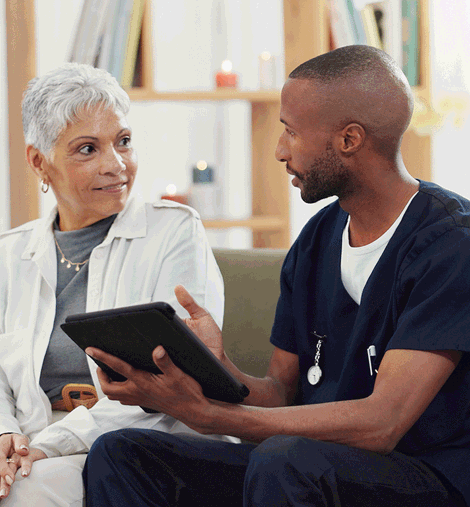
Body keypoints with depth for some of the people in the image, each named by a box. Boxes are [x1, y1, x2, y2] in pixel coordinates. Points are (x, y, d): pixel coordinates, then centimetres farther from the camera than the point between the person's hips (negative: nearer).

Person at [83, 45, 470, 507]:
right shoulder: (316, 239, 11)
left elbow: (381, 424, -24)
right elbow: (281, 395, 13)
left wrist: (202, 412, -28)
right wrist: (219, 369, -12)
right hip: (318, 467, 8)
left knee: (283, 460, -38)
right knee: (118, 455, -7)